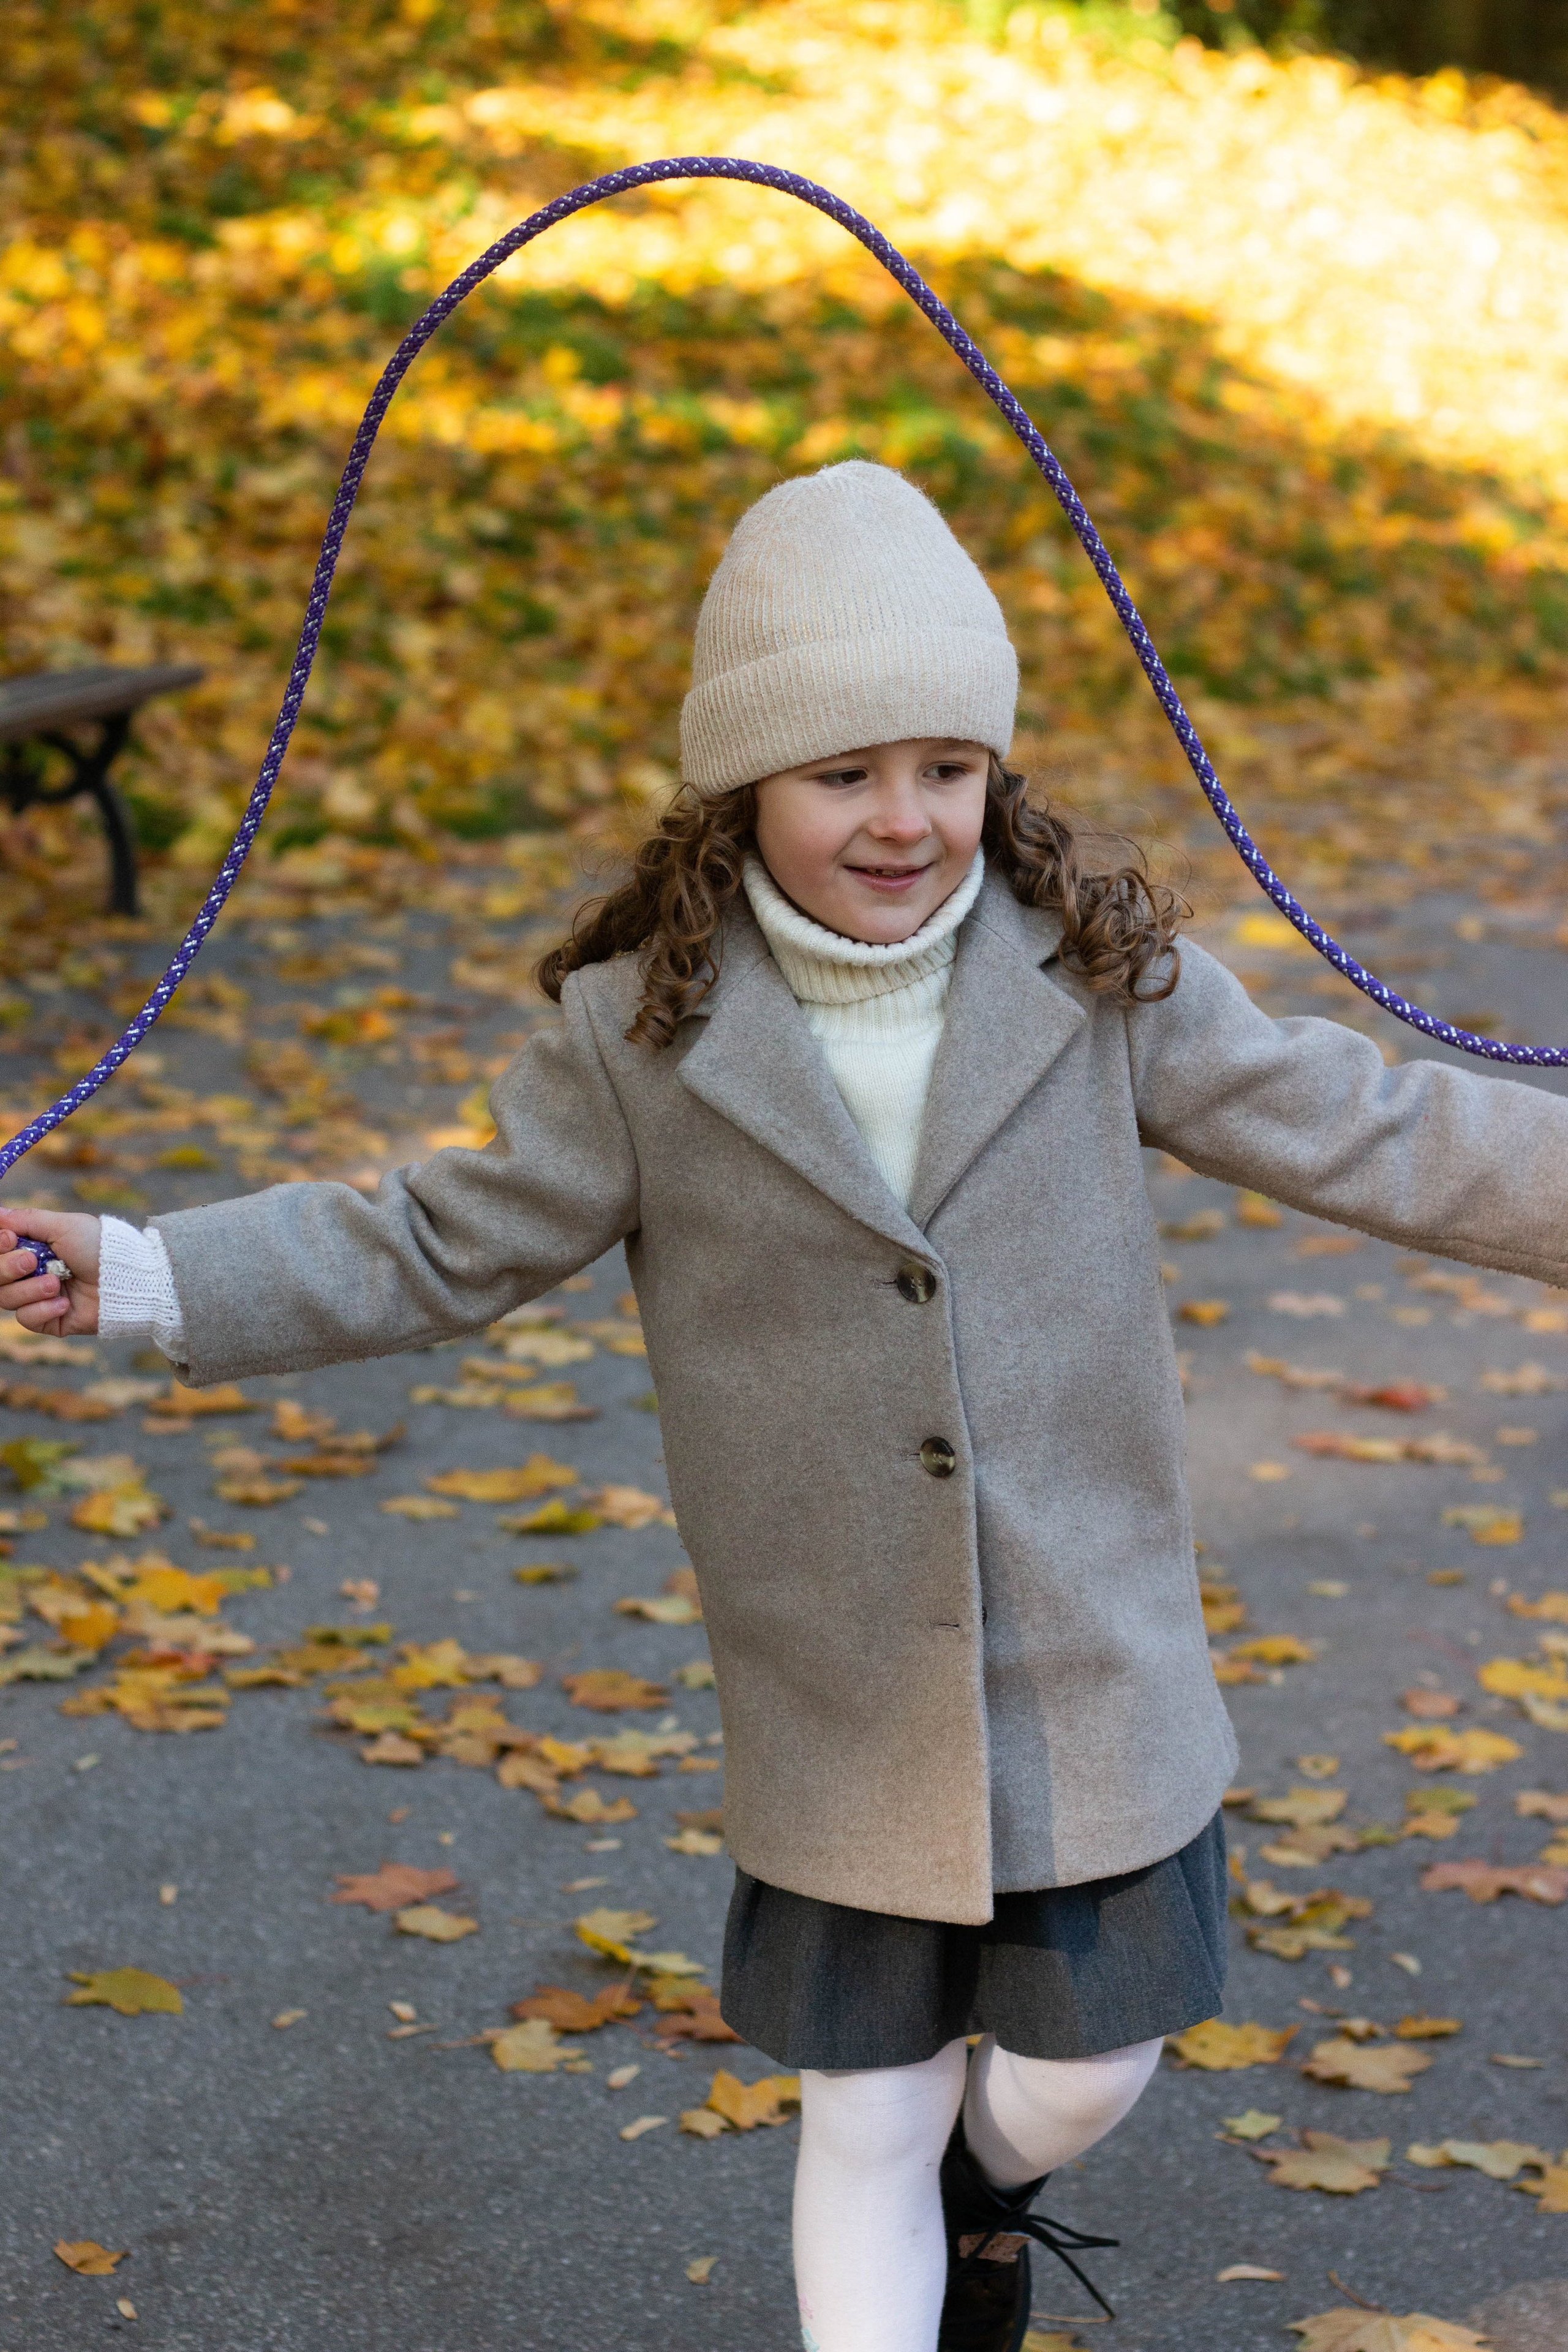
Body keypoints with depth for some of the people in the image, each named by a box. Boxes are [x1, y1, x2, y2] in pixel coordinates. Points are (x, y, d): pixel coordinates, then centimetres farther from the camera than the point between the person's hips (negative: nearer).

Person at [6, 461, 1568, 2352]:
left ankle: (987, 2189, 50)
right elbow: (451, 1242, -3)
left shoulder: (1099, 977, -5)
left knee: (1080, 2071, 15)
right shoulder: (643, 1033, -8)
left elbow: (1360, 1132, 0)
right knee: (866, 2116, 10)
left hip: (1094, 1679, 1)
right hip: (841, 1710, -1)